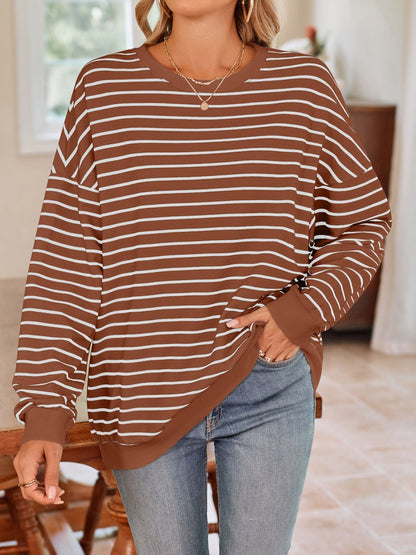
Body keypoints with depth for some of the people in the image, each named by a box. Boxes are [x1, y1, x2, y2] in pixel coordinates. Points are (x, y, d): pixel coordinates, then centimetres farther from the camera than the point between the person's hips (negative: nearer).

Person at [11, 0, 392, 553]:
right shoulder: (103, 87, -3)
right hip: (145, 397, 0)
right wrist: (44, 413, -11)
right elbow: (64, 259, -6)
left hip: (271, 388, 1)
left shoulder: (305, 85, -2)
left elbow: (364, 221, 9)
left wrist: (308, 309, -9)